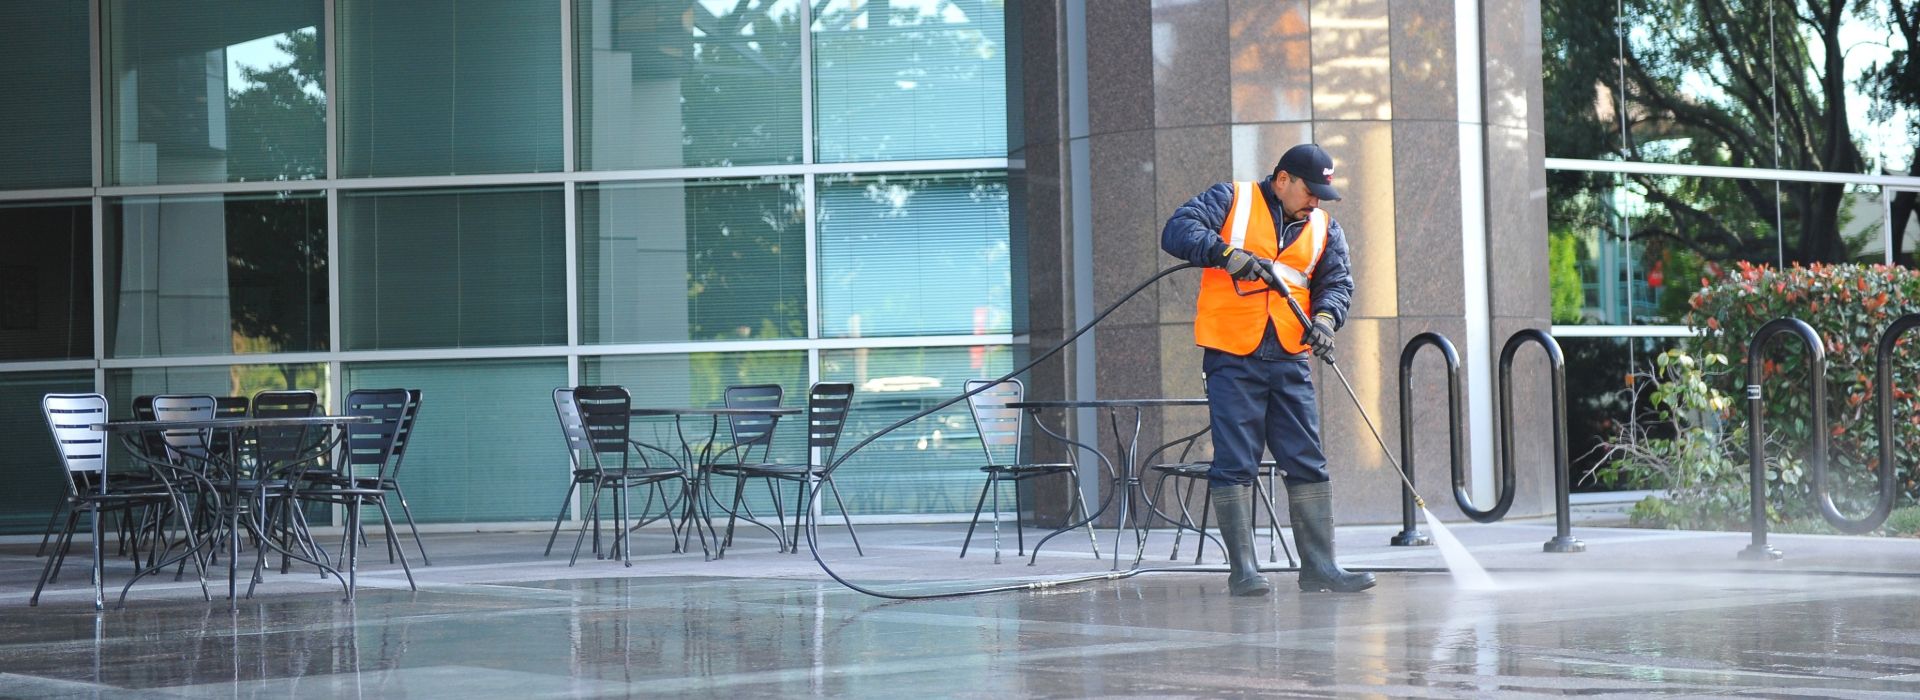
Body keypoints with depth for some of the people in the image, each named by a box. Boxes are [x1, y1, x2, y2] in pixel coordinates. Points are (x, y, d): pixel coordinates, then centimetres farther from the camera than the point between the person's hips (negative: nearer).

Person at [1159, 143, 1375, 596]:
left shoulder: (1324, 229, 16)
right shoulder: (1231, 201, 2)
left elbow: (1337, 281, 8)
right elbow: (1177, 231, -9)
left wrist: (1325, 317, -14)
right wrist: (1227, 253, -25)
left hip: (1289, 361, 5)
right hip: (1231, 359, -5)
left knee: (1308, 465, 4)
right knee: (1235, 465, -4)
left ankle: (1319, 566, 9)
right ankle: (1243, 571, -1)